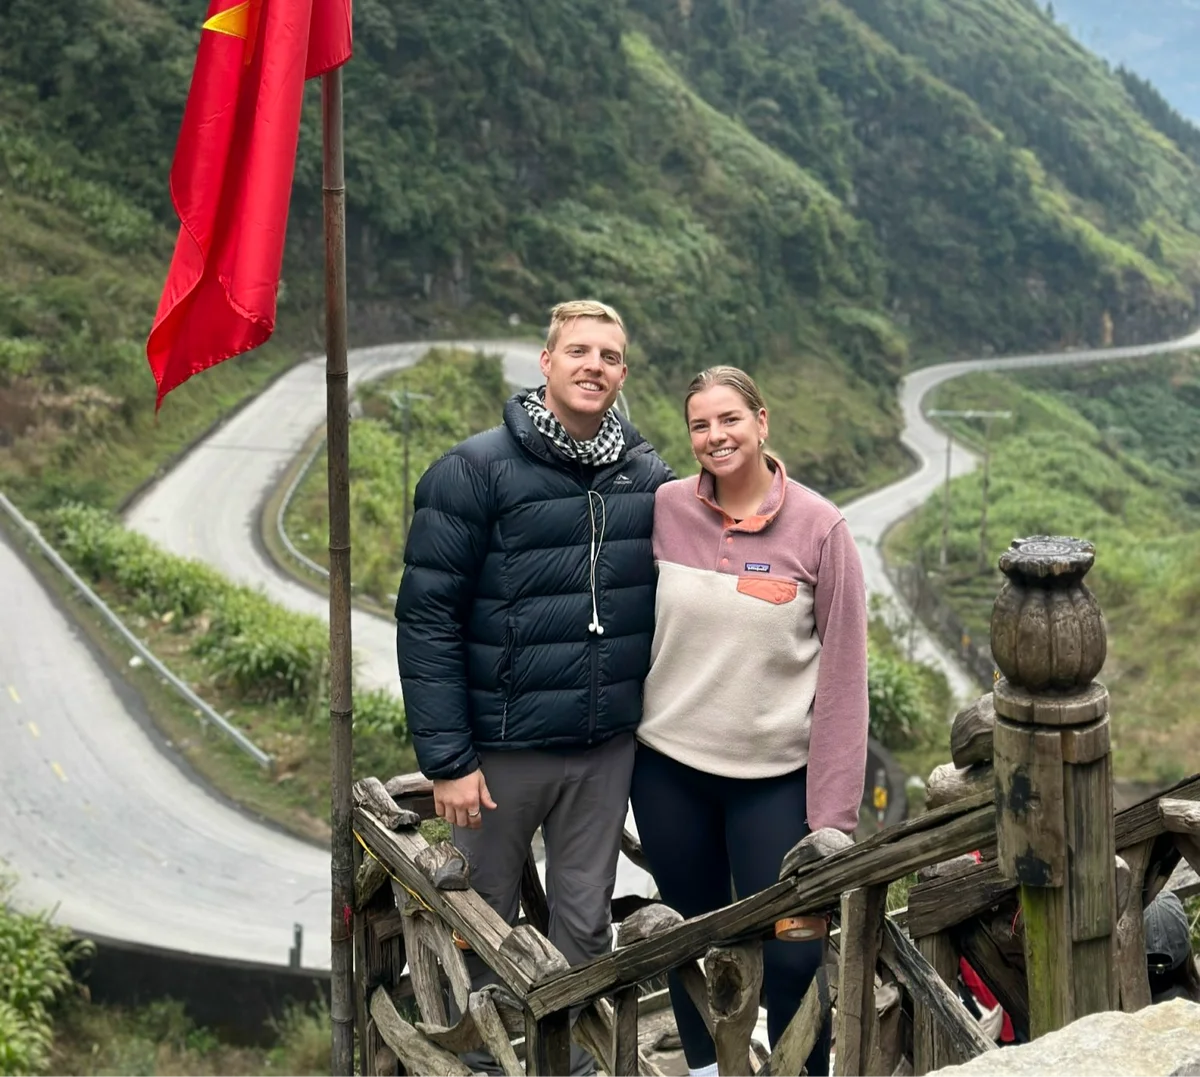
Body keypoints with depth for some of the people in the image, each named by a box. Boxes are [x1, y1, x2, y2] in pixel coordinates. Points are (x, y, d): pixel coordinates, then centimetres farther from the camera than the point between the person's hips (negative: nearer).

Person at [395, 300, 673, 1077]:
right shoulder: (475, 470, -10)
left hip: (609, 747, 3)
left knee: (586, 925, 14)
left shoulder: (651, 478, 2)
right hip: (503, 743, -3)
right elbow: (427, 617, -12)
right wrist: (447, 756, -15)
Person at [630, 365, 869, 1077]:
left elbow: (843, 675, -7)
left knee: (794, 952, -1)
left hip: (774, 776, -2)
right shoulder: (664, 510, -3)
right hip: (668, 765, 2)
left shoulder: (819, 527, -8)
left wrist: (832, 813, -9)